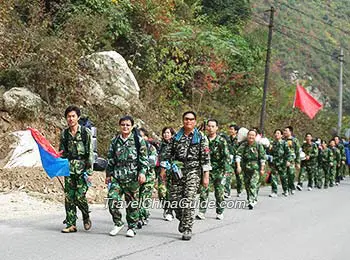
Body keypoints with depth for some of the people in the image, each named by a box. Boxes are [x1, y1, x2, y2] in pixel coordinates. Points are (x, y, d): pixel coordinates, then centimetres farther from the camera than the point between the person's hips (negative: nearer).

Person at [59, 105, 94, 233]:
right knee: (69, 197, 2)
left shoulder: (86, 132, -3)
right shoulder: (64, 133, 9)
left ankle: (86, 217, 18)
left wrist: (89, 172, -10)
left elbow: (90, 153, -6)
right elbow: (62, 152, 18)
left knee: (80, 196, -9)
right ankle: (71, 224, 10)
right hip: (69, 169, 4)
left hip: (82, 169, -4)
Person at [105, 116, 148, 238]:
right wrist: (108, 174, 18)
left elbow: (144, 158, -1)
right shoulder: (115, 141, 13)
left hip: (132, 176, -3)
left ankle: (132, 227, 17)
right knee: (112, 200, -10)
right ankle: (118, 223, 9)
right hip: (117, 176, 3)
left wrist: (142, 172, -11)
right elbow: (110, 159, 20)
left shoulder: (138, 140, 2)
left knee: (132, 202, 3)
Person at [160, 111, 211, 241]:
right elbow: (168, 153, 12)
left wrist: (206, 176, -7)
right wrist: (163, 169, 7)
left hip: (193, 172, -3)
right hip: (177, 171, 4)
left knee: (189, 201, -10)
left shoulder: (201, 138, 1)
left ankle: (187, 229, -4)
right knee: (174, 199, 3)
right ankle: (182, 219, 30)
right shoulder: (176, 137, 10)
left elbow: (206, 158, -2)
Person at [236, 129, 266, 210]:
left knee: (253, 184, -14)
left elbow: (262, 158, 0)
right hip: (245, 168, 3)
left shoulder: (258, 146, -2)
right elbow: (238, 155, -4)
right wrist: (238, 166, -15)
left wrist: (262, 169, -3)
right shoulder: (243, 145, 2)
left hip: (256, 168, -3)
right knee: (247, 184, 12)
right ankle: (249, 199, 28)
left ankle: (252, 201, -20)